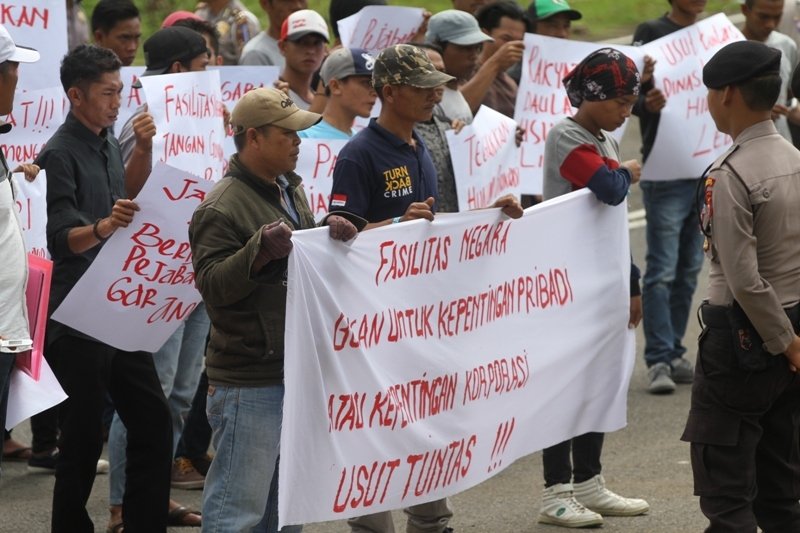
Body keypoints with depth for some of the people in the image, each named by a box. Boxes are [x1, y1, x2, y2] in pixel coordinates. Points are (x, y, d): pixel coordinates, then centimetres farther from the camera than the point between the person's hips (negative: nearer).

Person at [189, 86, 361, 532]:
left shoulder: (291, 191, 14)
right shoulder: (222, 208, -15)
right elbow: (212, 286, -19)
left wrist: (332, 235, 5)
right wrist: (260, 250, -30)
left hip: (295, 372, 9)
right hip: (248, 383, -9)